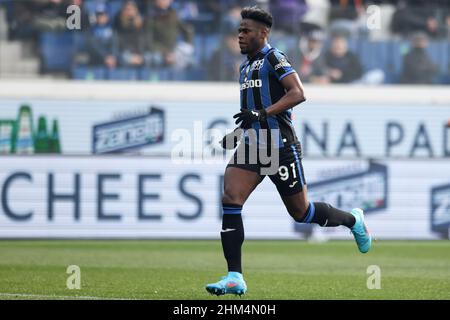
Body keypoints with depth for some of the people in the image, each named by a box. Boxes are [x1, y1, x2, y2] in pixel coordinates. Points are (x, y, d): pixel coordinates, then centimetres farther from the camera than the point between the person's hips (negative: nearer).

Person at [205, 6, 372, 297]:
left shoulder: (274, 58, -10)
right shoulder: (246, 67, 17)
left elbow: (298, 93, -22)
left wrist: (261, 114, -30)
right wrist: (237, 133, 17)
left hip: (280, 147, -7)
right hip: (252, 146, 7)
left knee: (300, 212, 5)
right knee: (230, 199, -13)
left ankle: (353, 220, 34)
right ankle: (235, 278, -15)